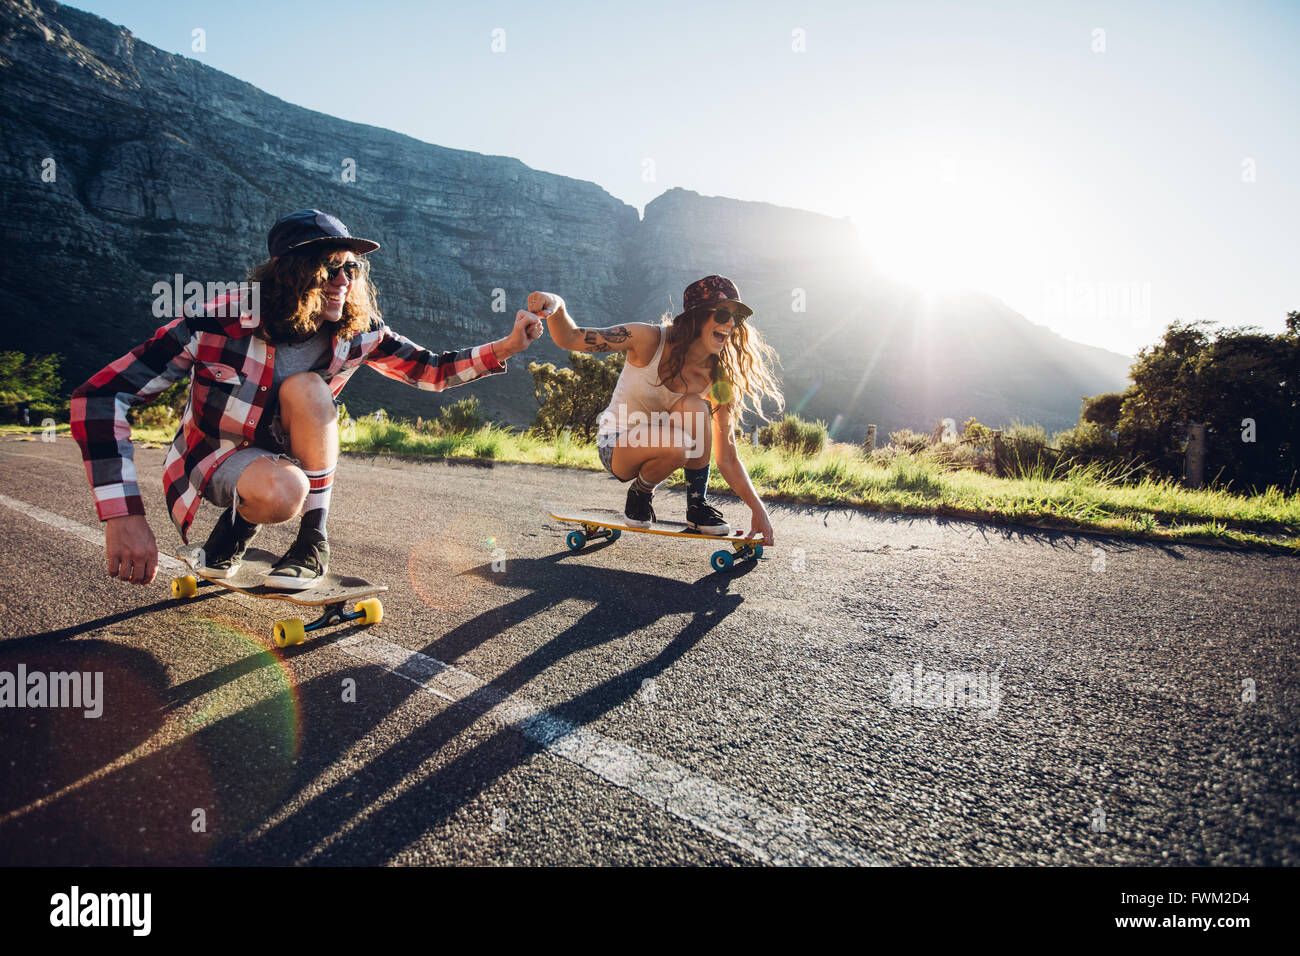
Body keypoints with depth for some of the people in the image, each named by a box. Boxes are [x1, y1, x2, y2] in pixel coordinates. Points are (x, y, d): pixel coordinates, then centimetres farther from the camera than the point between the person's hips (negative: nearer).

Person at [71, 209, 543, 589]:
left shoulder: (357, 331, -16)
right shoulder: (217, 323, -29)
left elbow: (431, 370, -5)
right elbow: (99, 397, -29)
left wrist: (506, 347, -24)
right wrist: (124, 515, -38)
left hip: (287, 453, 4)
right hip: (217, 457, -3)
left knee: (306, 388, -30)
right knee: (281, 493, -39)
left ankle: (314, 542, -16)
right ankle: (240, 521, 0)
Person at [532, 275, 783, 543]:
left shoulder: (718, 378, -14)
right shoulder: (650, 340, -22)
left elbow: (727, 458, -11)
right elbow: (569, 338, -20)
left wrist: (757, 508, -21)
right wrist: (556, 305, -42)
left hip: (659, 445, 3)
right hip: (617, 446, -3)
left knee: (694, 407, -30)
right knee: (675, 445, -37)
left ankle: (697, 504, -10)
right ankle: (640, 494, -2)